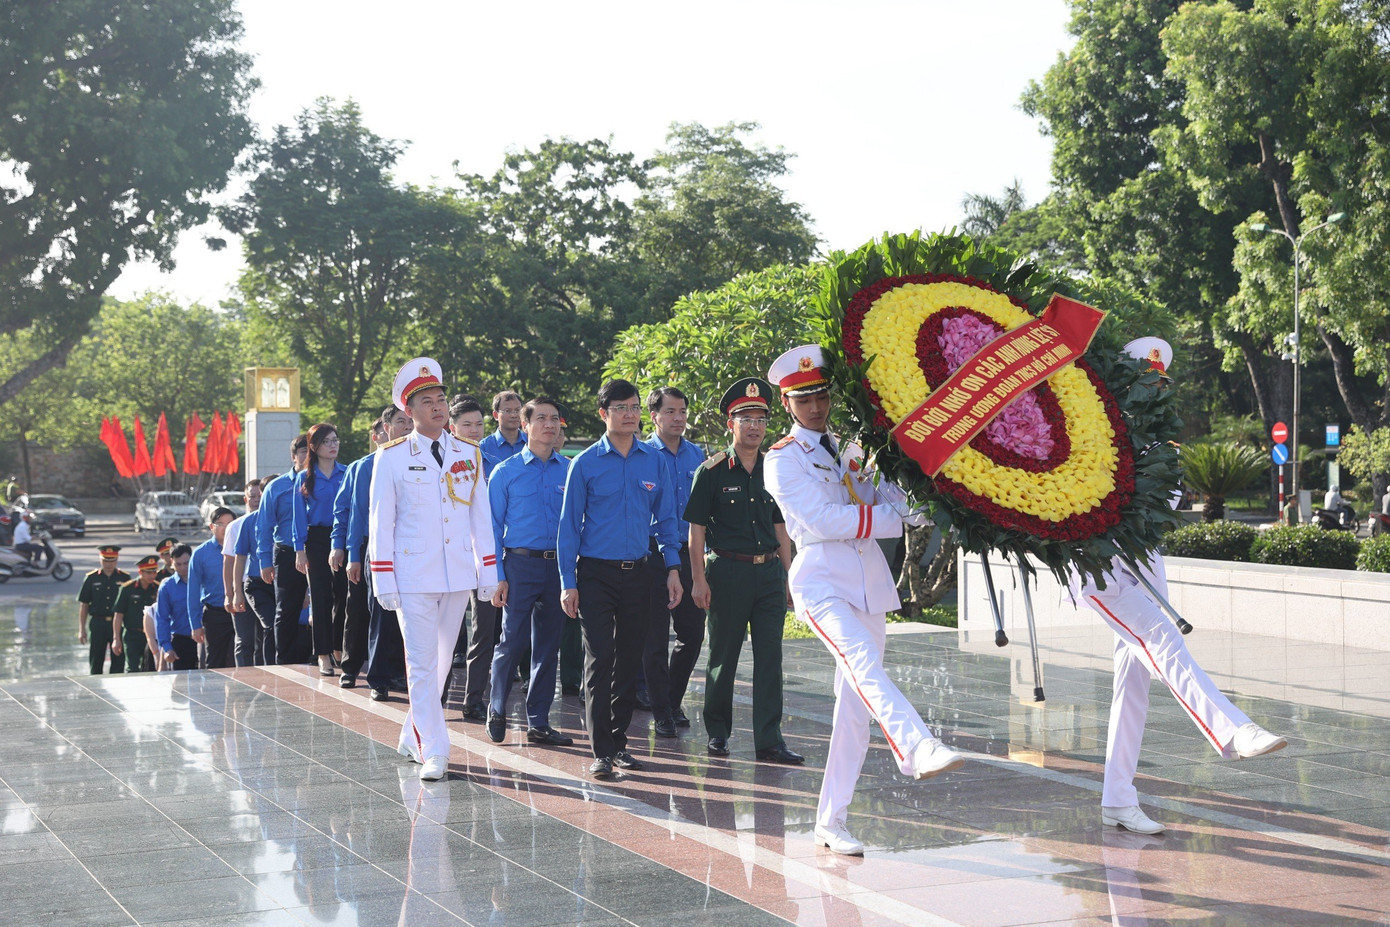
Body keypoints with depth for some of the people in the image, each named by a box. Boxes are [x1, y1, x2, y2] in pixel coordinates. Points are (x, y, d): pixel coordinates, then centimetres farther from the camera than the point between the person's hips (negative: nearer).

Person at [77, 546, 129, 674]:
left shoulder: (125, 578, 3)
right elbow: (83, 605, 6)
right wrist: (81, 630, 3)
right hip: (98, 624, 0)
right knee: (96, 663, 6)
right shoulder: (91, 578, 3)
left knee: (118, 662, 1)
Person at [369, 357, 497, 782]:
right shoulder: (392, 457, -1)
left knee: (442, 660, 10)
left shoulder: (469, 455, 8)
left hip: (458, 575, 4)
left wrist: (488, 569, 7)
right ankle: (433, 752, -4)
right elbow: (380, 521, -1)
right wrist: (383, 579, -6)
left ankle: (412, 738, 25)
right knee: (421, 663, -6)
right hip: (412, 576, -4)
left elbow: (481, 515, 11)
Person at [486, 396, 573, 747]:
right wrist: (497, 576, -6)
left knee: (548, 646, 7)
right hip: (521, 564, -3)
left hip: (559, 567, 3)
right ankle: (497, 710, 18)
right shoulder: (505, 472, 2)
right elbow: (493, 527, 1)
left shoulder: (570, 471, 8)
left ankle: (538, 722, 15)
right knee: (513, 642, -4)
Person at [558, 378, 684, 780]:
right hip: (596, 574, -3)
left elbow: (665, 519, 13)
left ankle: (619, 742, 20)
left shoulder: (654, 461, 6)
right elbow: (569, 524, 0)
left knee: (630, 660, 8)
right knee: (600, 660, -7)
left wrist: (673, 569, 4)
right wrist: (568, 583, -5)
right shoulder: (586, 463, -2)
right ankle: (601, 751, -5)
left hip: (638, 575, 3)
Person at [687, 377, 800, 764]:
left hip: (769, 572, 4)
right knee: (723, 655, 6)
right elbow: (697, 529, -3)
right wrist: (699, 579, -10)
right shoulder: (712, 471, -2)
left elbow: (781, 528, 15)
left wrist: (788, 576, 11)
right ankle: (717, 732, 21)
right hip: (727, 570, -3)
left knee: (770, 656, 0)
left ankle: (769, 741, 2)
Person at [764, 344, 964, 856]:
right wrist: (890, 519, -9)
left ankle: (831, 822, 8)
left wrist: (900, 502, -10)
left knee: (855, 704, 3)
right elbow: (823, 520, -10)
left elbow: (889, 500, 12)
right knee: (865, 664, -31)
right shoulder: (783, 459, 1)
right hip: (822, 578, -6)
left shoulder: (851, 450, 19)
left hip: (869, 578, 6)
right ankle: (917, 749, -55)